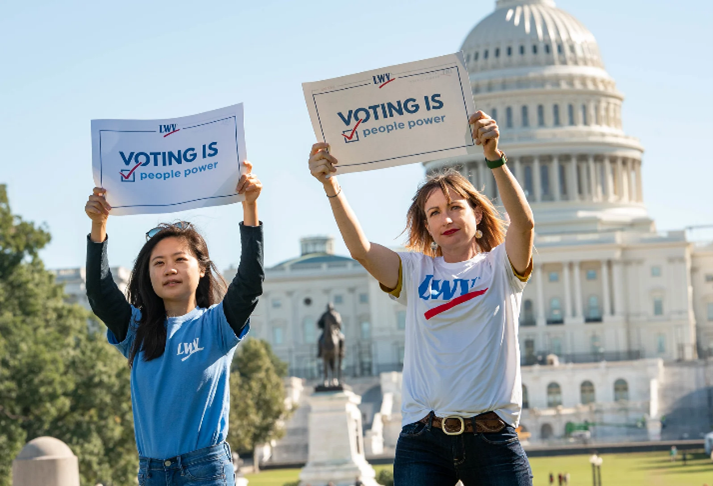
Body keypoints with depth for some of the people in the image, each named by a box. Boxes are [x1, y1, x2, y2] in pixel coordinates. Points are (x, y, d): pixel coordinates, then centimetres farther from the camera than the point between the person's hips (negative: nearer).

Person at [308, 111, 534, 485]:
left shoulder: (500, 267, 7)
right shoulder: (415, 272, 11)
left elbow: (524, 223, -14)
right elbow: (360, 249, -5)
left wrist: (494, 159, -28)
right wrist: (329, 184, -18)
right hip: (423, 438, 1)